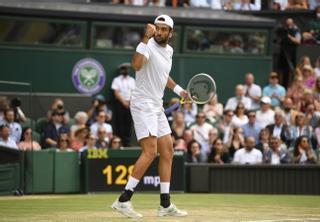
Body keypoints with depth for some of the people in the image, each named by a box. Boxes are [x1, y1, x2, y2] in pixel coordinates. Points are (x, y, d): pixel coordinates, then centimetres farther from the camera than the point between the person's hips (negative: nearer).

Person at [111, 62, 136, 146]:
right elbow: (116, 93, -5)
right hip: (120, 104, -3)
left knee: (128, 123, 0)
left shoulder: (132, 80, 15)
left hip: (129, 104, 3)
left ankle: (127, 142, 2)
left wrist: (130, 102, -8)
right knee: (119, 123, -7)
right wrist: (124, 102, -14)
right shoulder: (117, 80, 4)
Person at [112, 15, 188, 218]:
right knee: (150, 151, -19)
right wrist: (146, 38, -42)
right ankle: (124, 200, -20)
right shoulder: (149, 47, -16)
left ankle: (165, 205, 15)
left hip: (157, 107, 9)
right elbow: (137, 65, -39)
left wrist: (178, 89, 22)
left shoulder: (169, 50, 12)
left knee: (167, 151, 10)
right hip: (143, 104, -9)